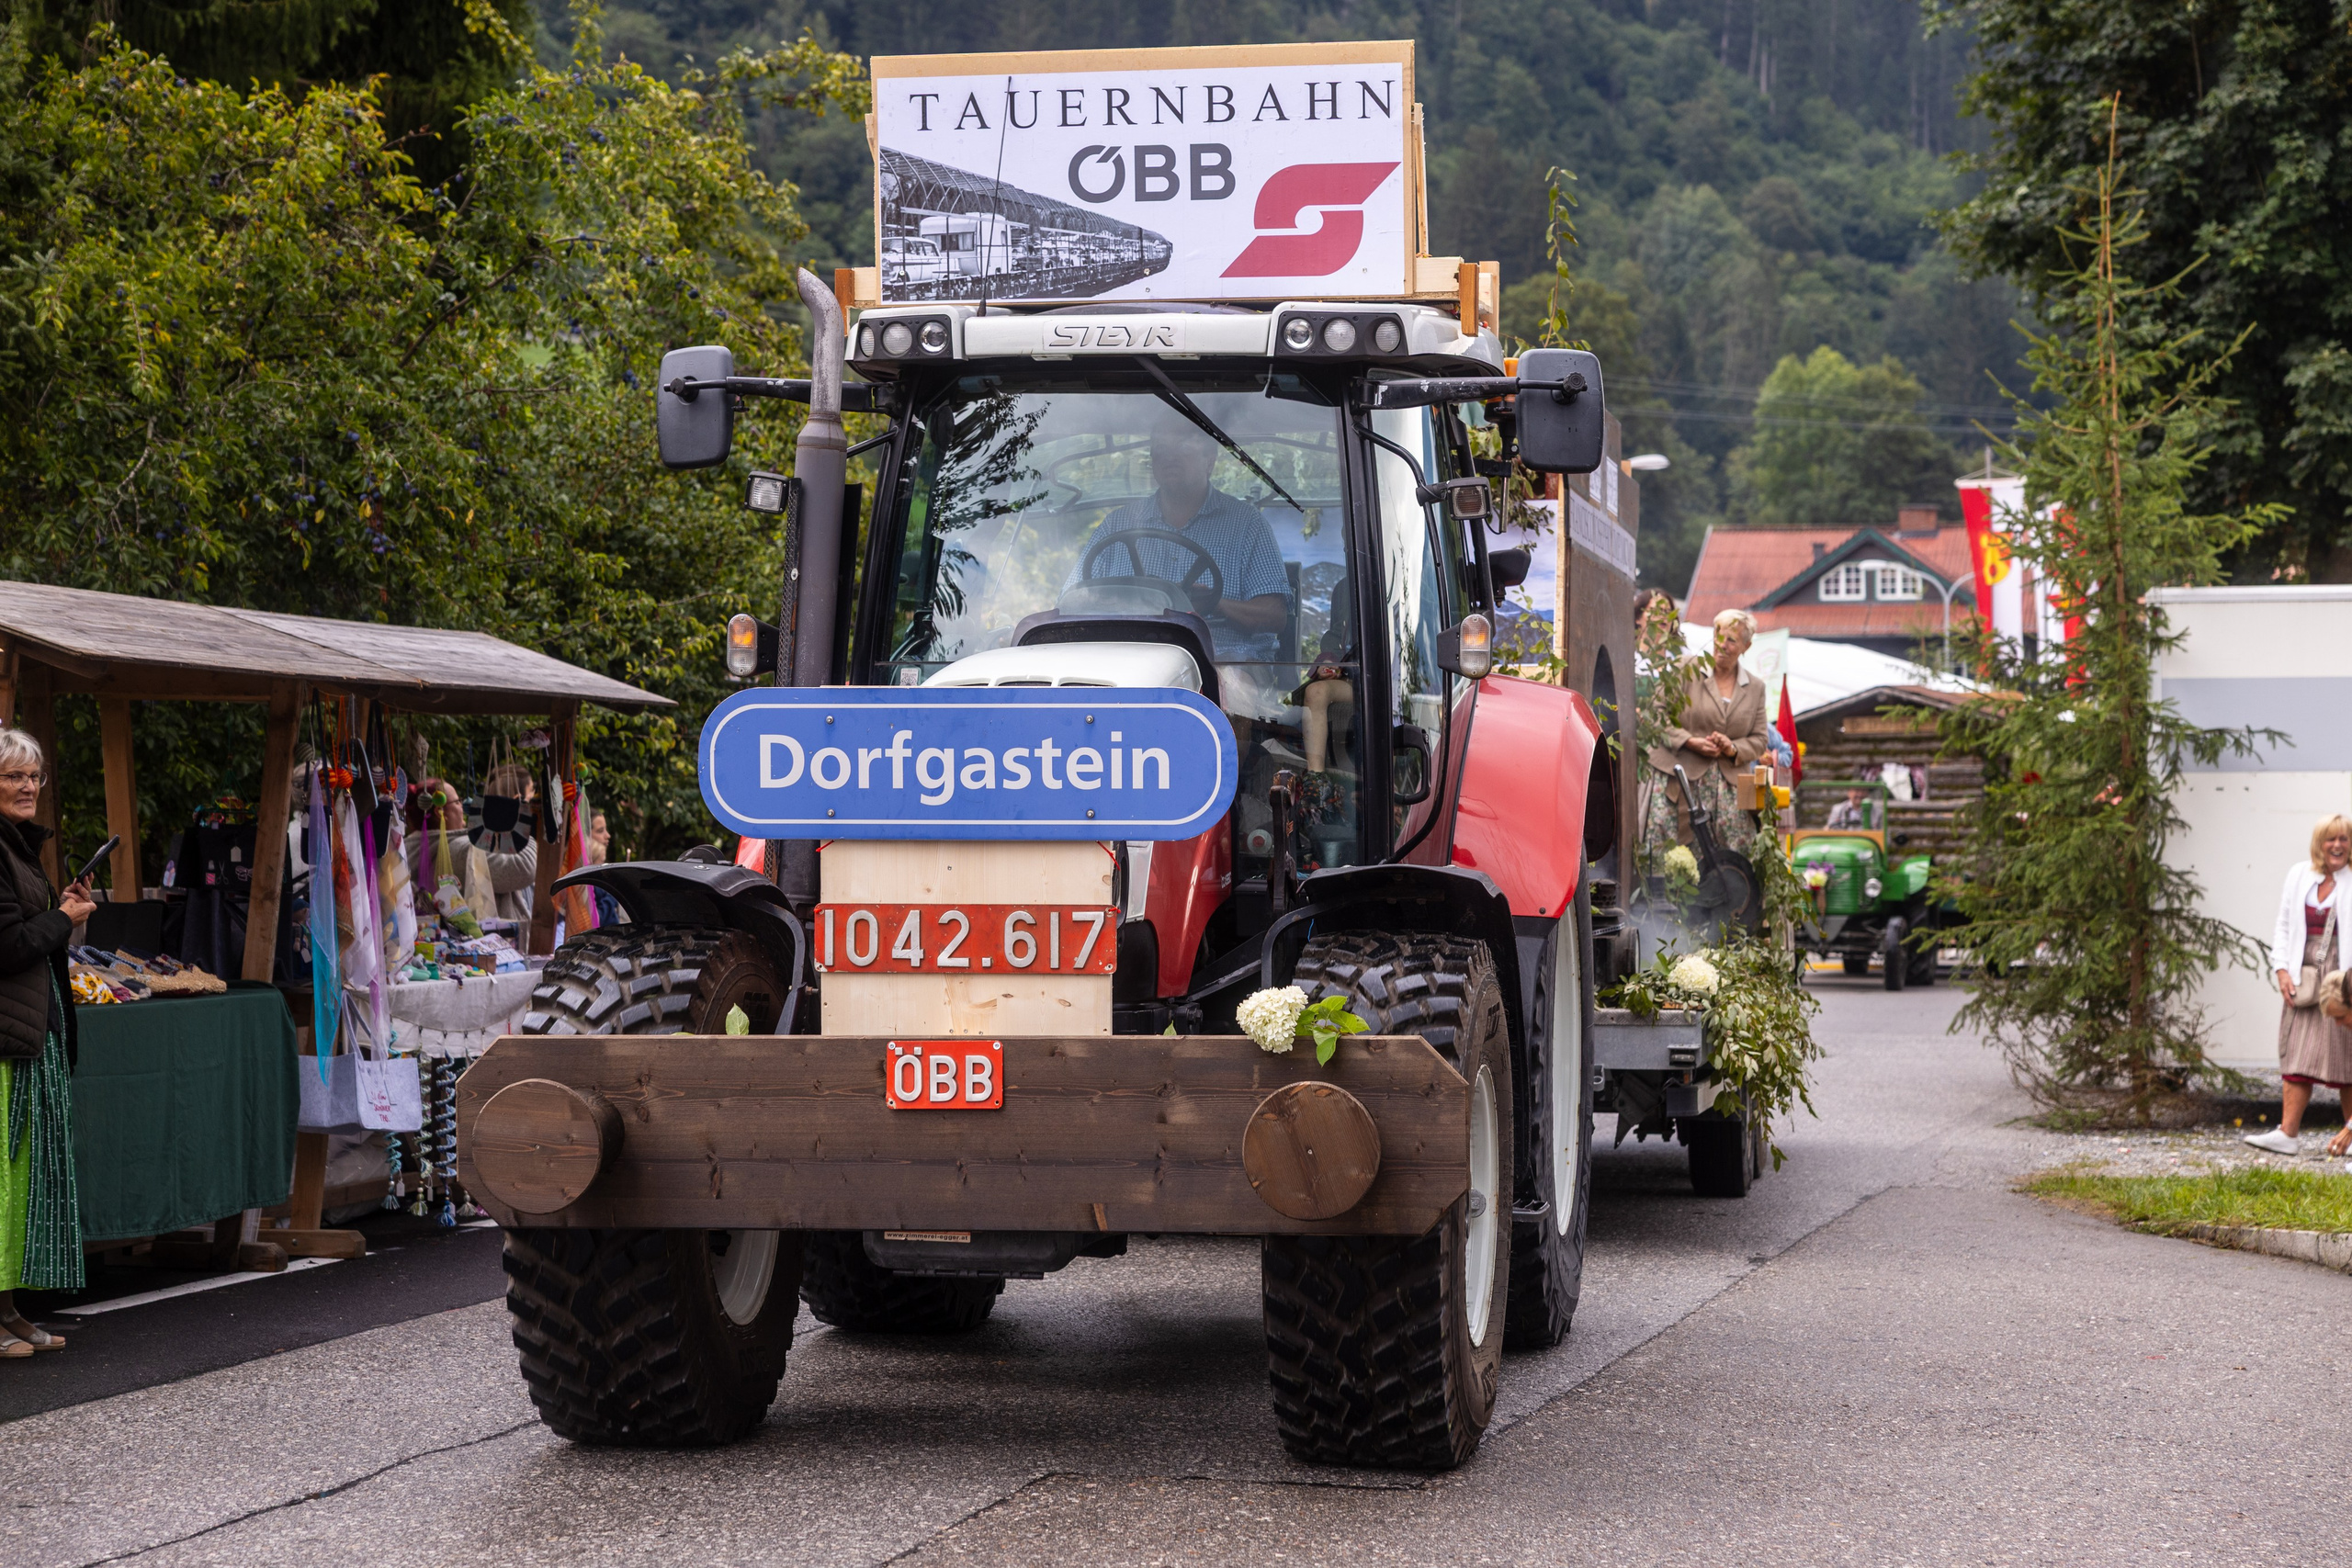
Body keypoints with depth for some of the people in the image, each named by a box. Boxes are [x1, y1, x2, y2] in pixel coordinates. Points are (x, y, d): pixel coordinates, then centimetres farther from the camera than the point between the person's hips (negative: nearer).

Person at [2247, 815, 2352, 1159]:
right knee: (2297, 1055, -2)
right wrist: (2282, 969, 0)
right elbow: (2284, 927, 12)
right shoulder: (2299, 876, 10)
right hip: (2303, 976, 3)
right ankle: (2288, 1133, -7)